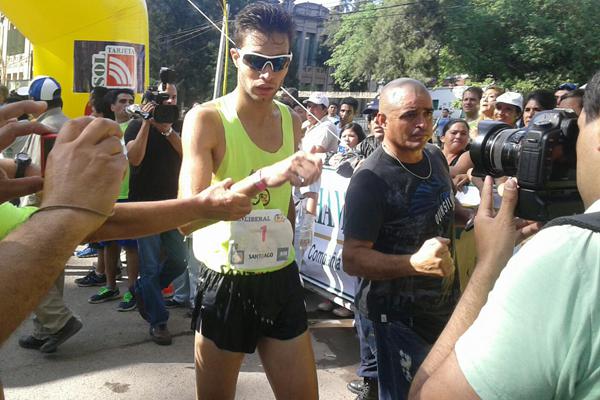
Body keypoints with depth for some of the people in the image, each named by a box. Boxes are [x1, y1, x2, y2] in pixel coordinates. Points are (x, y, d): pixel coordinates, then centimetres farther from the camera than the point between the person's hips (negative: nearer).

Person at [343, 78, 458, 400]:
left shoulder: (435, 156, 1)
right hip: (401, 316, -8)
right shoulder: (371, 180, -23)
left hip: (445, 302, 8)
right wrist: (415, 263, -38)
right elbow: (352, 258, -26)